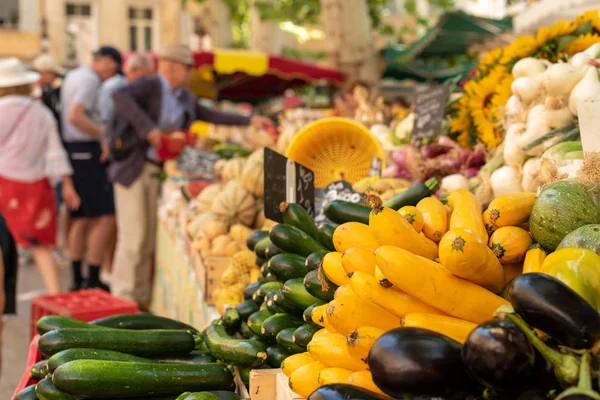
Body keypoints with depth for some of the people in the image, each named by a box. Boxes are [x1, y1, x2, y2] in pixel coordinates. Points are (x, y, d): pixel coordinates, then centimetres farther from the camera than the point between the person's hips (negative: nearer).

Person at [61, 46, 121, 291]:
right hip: (86, 152, -10)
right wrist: (103, 135, -19)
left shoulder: (73, 76, 19)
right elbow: (74, 116, -24)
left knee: (81, 219, 13)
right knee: (104, 217, -8)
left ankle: (77, 280, 18)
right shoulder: (90, 80, -11)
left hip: (72, 149, 10)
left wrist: (102, 133, 14)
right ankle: (93, 282, -7)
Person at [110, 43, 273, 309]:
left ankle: (140, 297, 17)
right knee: (133, 236, -7)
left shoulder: (186, 98, 12)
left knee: (149, 237, 8)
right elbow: (120, 96, -29)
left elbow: (211, 116, 21)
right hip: (133, 169, -7)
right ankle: (123, 299, 3)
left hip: (157, 171, 7)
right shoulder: (148, 86, -10)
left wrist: (250, 121, 15)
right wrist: (148, 128, -33)